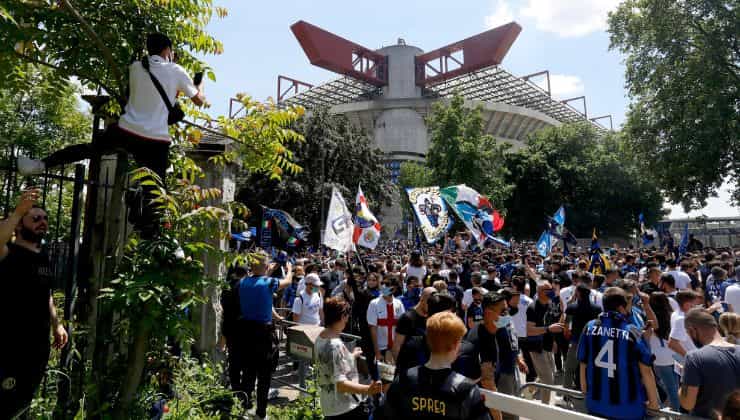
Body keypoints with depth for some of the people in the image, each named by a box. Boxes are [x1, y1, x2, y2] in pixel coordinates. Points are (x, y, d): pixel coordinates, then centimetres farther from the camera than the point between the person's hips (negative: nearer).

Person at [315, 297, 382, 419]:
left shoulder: (320, 338, 2)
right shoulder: (335, 345, -26)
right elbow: (340, 384, -28)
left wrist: (352, 356, 30)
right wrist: (367, 390, -40)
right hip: (345, 409, -9)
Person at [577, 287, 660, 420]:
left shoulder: (589, 327, -5)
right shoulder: (633, 332, -13)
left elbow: (583, 365, 2)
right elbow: (646, 371, -10)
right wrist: (654, 402, 3)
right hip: (628, 408, -2)